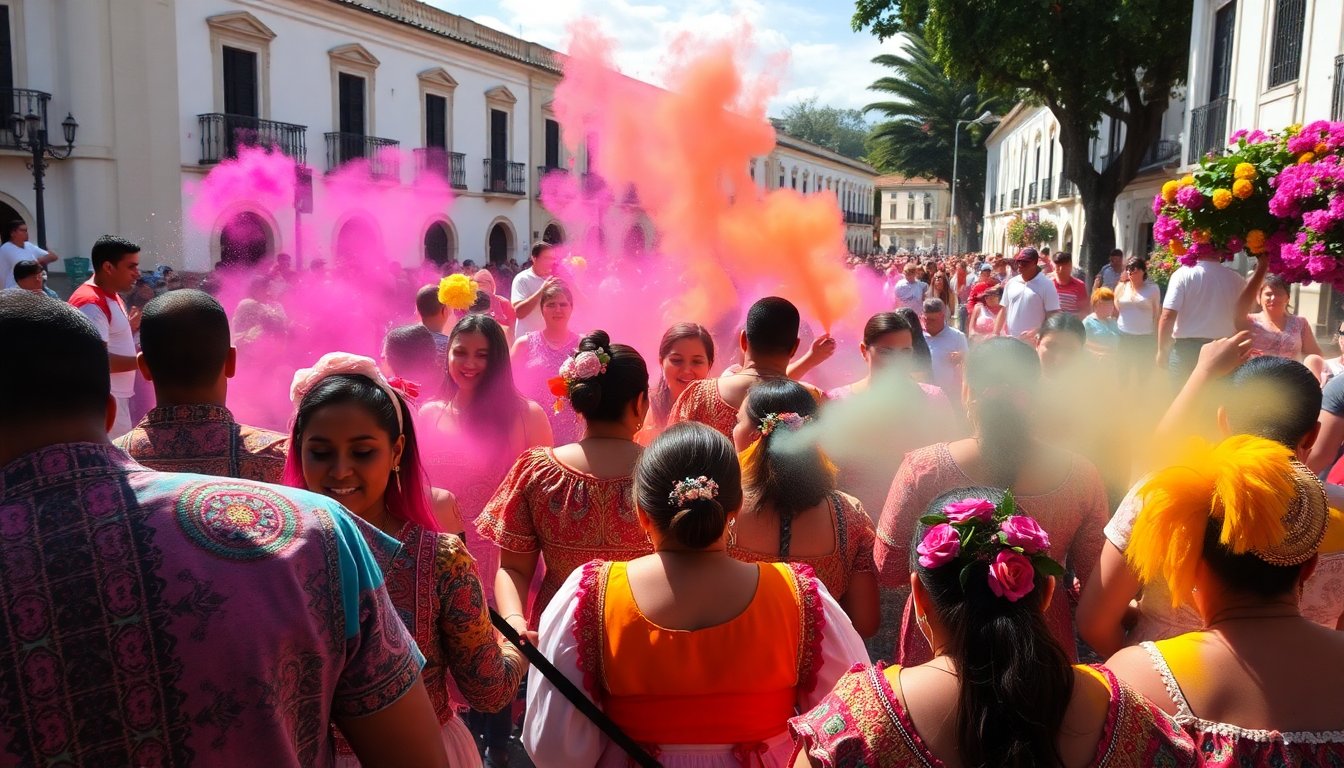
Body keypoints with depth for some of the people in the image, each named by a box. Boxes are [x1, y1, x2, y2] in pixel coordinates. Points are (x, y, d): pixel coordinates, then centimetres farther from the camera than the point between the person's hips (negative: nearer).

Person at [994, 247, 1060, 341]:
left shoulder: (1046, 284, -6)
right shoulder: (1011, 283, 10)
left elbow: (1053, 316, -9)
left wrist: (1035, 333, -20)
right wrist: (996, 334, 5)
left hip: (1033, 342, -5)